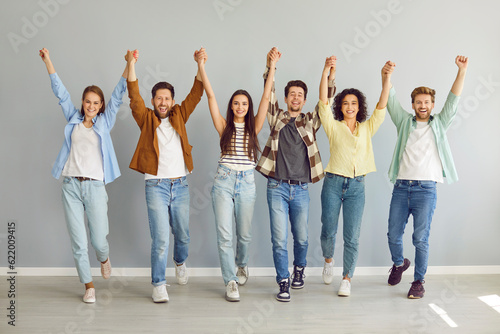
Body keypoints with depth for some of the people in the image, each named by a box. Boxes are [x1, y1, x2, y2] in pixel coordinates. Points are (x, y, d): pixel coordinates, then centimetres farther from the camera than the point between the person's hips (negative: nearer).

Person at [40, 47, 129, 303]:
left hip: (95, 186, -1)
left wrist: (129, 65, -6)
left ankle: (104, 258, 36)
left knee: (99, 241, 0)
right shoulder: (73, 119, 13)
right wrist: (47, 61, 11)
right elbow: (60, 92, 13)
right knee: (78, 243, 2)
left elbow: (118, 95, 2)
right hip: (71, 186, 1)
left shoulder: (105, 122, 9)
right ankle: (88, 285, 17)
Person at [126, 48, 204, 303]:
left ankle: (180, 262, 44)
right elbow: (134, 96, -8)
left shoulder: (179, 116, 11)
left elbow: (196, 94, 4)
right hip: (156, 185, -3)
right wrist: (131, 65, -19)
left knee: (183, 235, 14)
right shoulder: (146, 119, 4)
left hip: (180, 185, 3)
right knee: (160, 238, -8)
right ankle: (158, 285, 5)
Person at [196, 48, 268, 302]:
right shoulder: (224, 126, 5)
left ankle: (242, 265, 41)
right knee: (224, 234, -5)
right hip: (224, 181, -1)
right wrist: (201, 65, -10)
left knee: (244, 233, 12)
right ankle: (230, 282, 5)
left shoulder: (253, 127, 7)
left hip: (247, 183, 2)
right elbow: (210, 95, -3)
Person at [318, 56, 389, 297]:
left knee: (352, 237, 0)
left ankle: (347, 279, 11)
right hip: (333, 183, -1)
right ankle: (328, 260, 33)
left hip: (356, 186, 1)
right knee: (328, 231, 3)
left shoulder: (367, 128, 10)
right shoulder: (333, 127, 4)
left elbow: (381, 108, 1)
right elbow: (324, 102, -8)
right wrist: (327, 72, -17)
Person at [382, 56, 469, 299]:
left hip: (426, 189, -2)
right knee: (393, 235, 7)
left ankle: (419, 281, 13)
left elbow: (453, 100, 2)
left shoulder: (439, 124, 11)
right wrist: (386, 76, -14)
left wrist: (462, 71, -10)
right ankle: (399, 263, 36)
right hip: (401, 187, 2)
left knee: (420, 239, -2)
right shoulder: (404, 122, 13)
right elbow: (390, 100, 3)